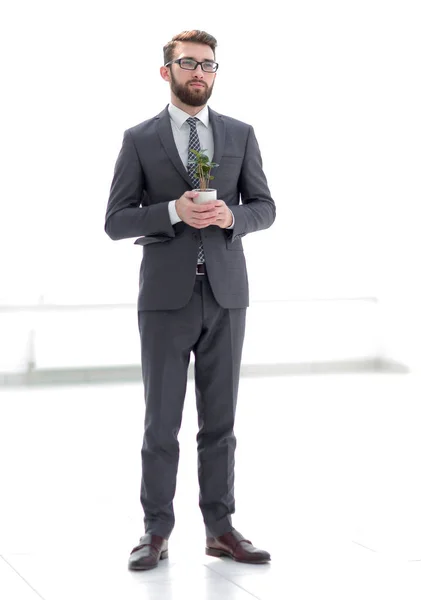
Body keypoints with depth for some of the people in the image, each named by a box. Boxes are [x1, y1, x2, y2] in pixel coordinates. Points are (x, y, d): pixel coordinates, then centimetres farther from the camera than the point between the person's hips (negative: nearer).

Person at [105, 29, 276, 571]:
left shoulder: (240, 135, 9)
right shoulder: (139, 139, 2)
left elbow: (265, 207, 10)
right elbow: (116, 222, -1)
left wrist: (232, 215, -12)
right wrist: (174, 211, -16)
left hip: (225, 293, 2)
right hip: (166, 294, -2)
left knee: (219, 420, 7)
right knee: (161, 421, 1)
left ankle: (220, 527, 14)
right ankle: (156, 531, 9)